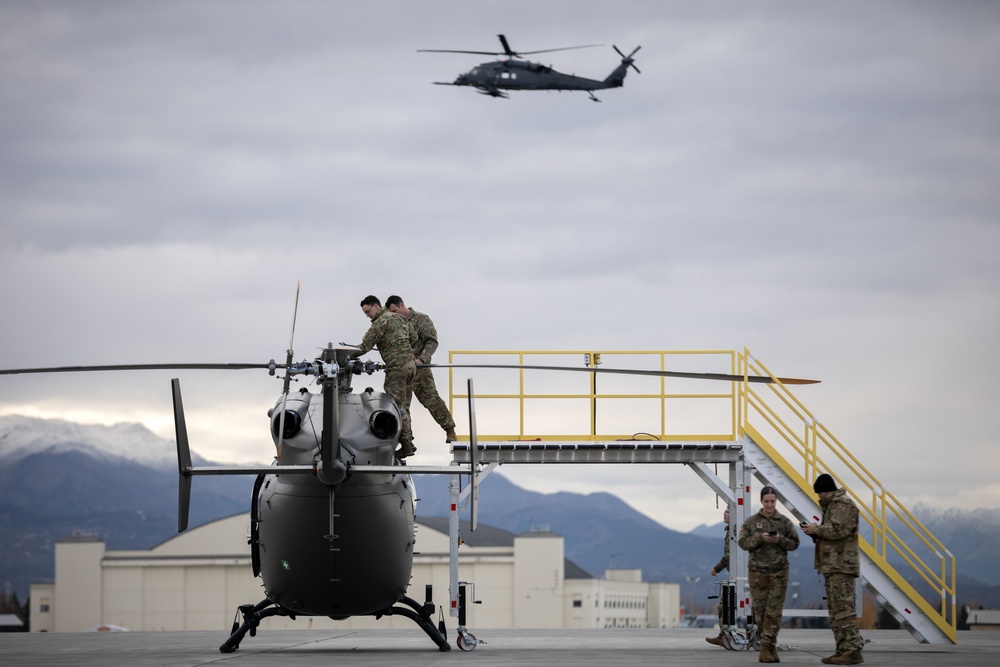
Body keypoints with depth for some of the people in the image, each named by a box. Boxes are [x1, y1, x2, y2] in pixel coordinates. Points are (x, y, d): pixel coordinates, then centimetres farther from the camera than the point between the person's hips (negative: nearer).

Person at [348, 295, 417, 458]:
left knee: (398, 406, -6)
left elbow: (365, 346, -12)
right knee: (404, 406, 12)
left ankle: (406, 445, -7)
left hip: (397, 367, -9)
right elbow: (413, 338, 21)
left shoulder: (381, 322, -10)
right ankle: (408, 441, 12)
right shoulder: (399, 318, 18)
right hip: (410, 364, 9)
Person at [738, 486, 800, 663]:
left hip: (779, 571, 0)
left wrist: (780, 540, -15)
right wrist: (760, 537, -17)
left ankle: (766, 647, -7)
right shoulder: (751, 522, 3)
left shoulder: (784, 522, 4)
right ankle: (771, 647, 8)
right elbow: (743, 542, -2)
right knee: (760, 610, 0)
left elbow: (794, 543, 4)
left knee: (774, 611, -7)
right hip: (757, 571, 0)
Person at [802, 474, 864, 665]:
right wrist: (816, 532, 6)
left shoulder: (843, 504, -10)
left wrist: (817, 529, -10)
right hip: (832, 565, 11)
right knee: (835, 608, 10)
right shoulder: (833, 505, 24)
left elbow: (839, 529, -22)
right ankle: (843, 650, 11)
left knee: (843, 607, -14)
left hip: (841, 564, -11)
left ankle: (852, 650, -18)